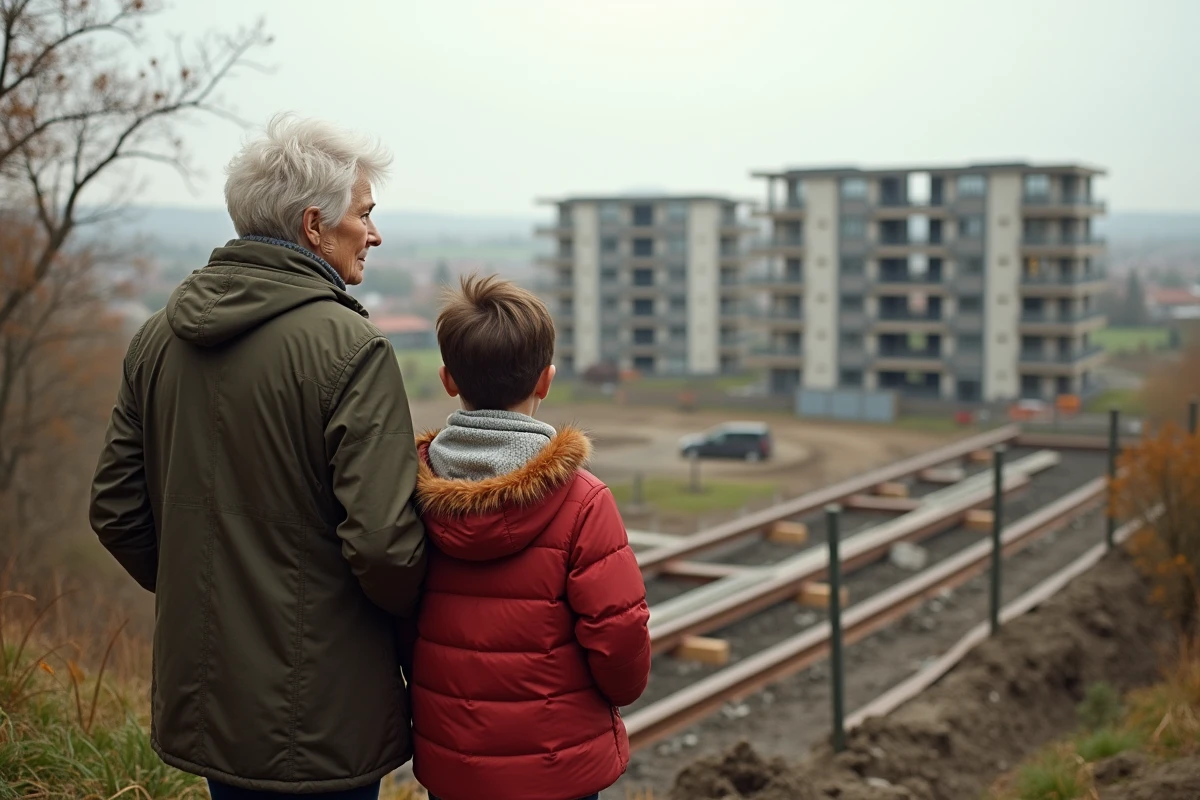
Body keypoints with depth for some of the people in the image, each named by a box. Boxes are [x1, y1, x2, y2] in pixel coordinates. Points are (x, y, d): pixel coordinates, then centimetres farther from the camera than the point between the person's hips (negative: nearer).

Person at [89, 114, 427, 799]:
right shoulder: (350, 347, -18)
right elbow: (383, 543, -22)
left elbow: (117, 512, 9)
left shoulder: (159, 336, 3)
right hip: (322, 718, -7)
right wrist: (424, 644, -3)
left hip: (201, 701, 7)